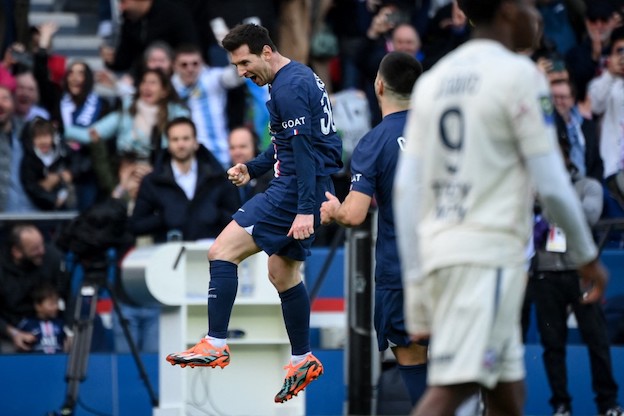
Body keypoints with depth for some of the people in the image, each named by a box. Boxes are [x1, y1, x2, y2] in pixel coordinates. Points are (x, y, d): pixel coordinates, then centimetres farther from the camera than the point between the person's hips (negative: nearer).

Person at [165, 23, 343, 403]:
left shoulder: (290, 87, -16)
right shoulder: (299, 77, 17)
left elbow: (304, 148, -22)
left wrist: (305, 210, -26)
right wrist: (253, 168, 17)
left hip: (297, 190, -11)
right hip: (308, 190, 11)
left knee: (223, 251, -12)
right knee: (282, 272, 20)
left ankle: (216, 346, -13)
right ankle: (303, 361, 26)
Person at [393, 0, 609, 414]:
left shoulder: (433, 80, 15)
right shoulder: (519, 75, -5)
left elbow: (406, 188, 11)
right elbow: (552, 184, -8)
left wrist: (415, 281, 14)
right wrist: (588, 256, 5)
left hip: (436, 250, 8)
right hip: (490, 251, -8)